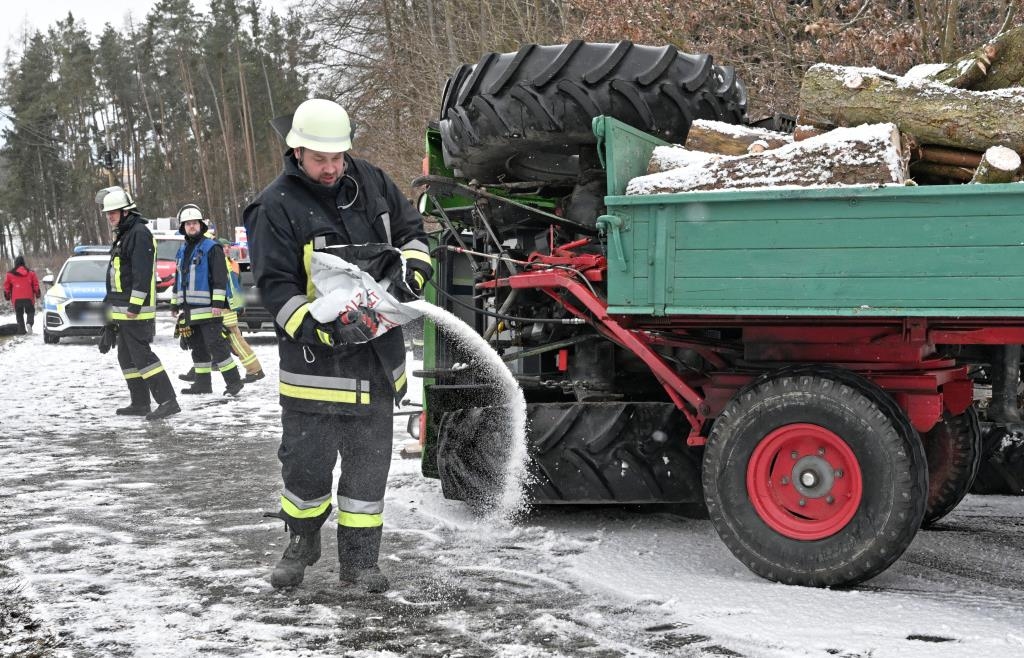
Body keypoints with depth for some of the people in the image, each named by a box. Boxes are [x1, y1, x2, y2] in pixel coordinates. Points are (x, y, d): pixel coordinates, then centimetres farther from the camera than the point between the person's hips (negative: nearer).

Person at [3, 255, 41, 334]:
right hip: (28, 297, 0)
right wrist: (38, 295, 15)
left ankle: (21, 330, 2)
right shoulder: (30, 273, 4)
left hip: (16, 298, 0)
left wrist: (7, 297, 17)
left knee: (19, 314, 9)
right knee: (30, 312, 11)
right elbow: (36, 285, 6)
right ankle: (29, 323, -17)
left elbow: (7, 287, 6)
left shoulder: (10, 274, 3)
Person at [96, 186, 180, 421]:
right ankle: (140, 403, 19)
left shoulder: (139, 234, -14)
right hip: (122, 309, 11)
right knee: (127, 357, 13)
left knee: (141, 355, -14)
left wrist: (134, 305, -25)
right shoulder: (122, 235, 19)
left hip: (136, 309, -11)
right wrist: (111, 303, 25)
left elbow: (142, 273, -22)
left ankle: (168, 401, -16)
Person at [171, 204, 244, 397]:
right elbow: (178, 279, 26)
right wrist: (175, 303, 23)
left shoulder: (212, 247, -6)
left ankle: (234, 381, -6)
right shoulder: (182, 250, 18)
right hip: (190, 309, 8)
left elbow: (220, 277, -12)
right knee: (197, 346, 11)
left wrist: (218, 302, -18)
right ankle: (203, 383, 18)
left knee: (215, 344, -11)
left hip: (207, 308, -8)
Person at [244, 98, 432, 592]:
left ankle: (359, 561, 19)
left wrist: (410, 272, -4)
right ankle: (301, 544, 30)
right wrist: (324, 331, -25)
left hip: (377, 356, 4)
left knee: (369, 462, 9)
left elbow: (411, 230, 17)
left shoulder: (371, 183, 5)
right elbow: (275, 287, -14)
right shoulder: (276, 208, -11)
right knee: (307, 460, 4)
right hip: (315, 360, -4)